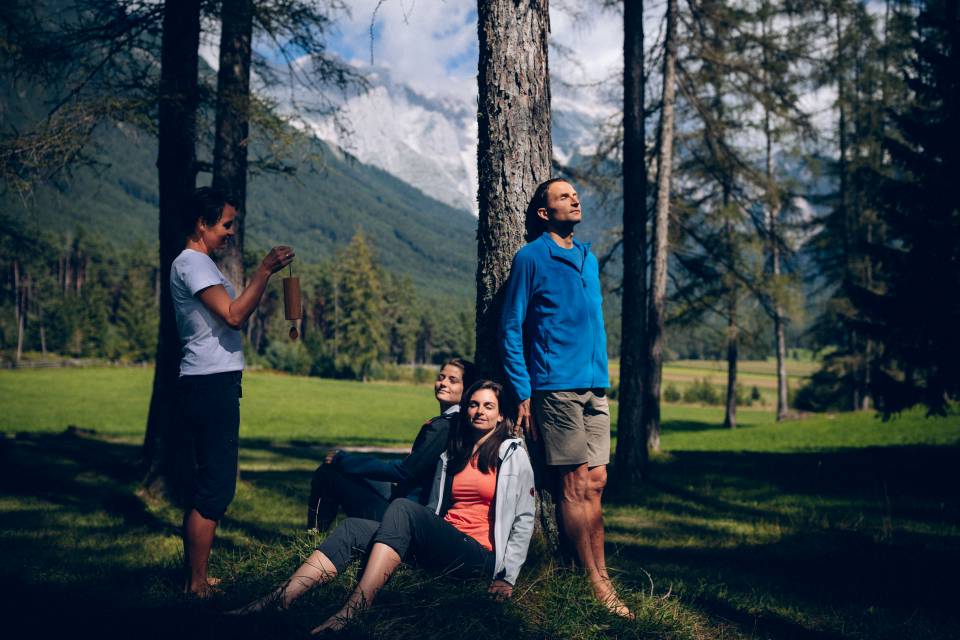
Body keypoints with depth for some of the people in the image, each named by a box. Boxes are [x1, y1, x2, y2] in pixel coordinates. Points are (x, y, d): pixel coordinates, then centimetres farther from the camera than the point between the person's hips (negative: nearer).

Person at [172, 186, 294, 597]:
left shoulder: (199, 263, 22)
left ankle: (194, 577, 21)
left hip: (215, 384, 11)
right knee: (215, 488, -9)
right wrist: (265, 271, -22)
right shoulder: (192, 263, -11)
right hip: (210, 384, -11)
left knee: (211, 485, 14)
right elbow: (234, 315, -22)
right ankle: (197, 584, -4)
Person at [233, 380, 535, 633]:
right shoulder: (452, 454, 21)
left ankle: (350, 612, -45)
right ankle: (275, 602, -32)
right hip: (439, 548, 6)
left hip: (480, 555, -6)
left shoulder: (512, 453, 5)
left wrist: (508, 575, -7)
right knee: (353, 528, -15)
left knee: (403, 507, -32)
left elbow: (524, 519, 0)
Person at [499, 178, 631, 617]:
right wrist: (523, 394, -10)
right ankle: (595, 583, 0)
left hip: (595, 388, 7)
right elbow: (511, 330, -4)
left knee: (595, 483, 6)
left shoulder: (588, 258, 18)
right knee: (576, 484, -5)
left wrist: (604, 378, 15)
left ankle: (602, 576, 12)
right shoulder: (531, 258, -2)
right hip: (557, 387, -7)